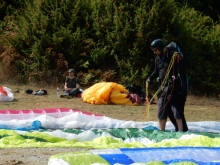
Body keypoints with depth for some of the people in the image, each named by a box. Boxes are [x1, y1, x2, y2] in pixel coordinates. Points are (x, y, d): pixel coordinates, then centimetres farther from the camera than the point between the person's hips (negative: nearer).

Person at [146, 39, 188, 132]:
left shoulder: (175, 56, -13)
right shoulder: (158, 58, 9)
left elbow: (182, 73, -14)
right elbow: (156, 71, 23)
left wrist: (184, 90, -19)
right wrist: (150, 78, 4)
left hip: (174, 87, -7)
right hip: (163, 88, 7)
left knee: (177, 111, -9)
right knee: (161, 111, 8)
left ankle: (181, 132, -6)